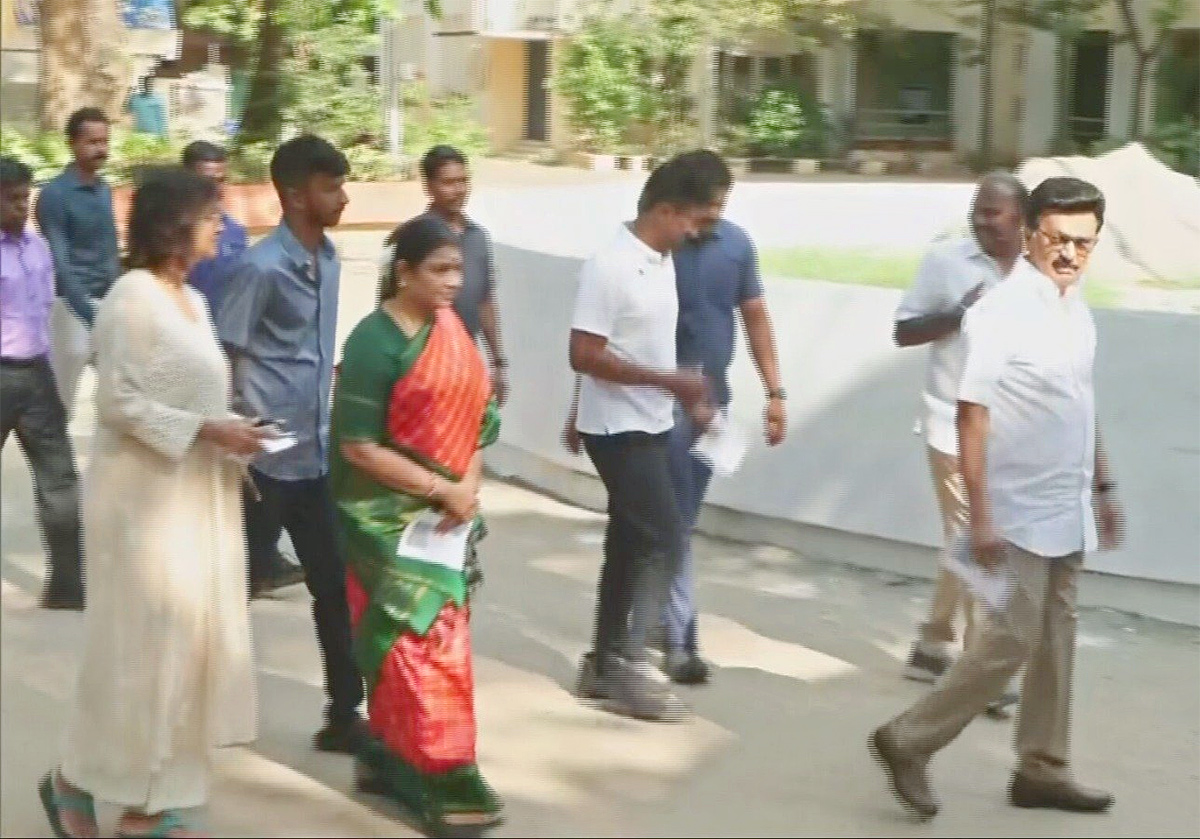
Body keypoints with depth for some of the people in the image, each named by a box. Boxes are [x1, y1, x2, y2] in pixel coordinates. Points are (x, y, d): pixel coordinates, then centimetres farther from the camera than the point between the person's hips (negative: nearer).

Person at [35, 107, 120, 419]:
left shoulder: (104, 189, 10)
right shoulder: (54, 194, -11)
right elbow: (59, 263, -17)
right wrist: (90, 315, -24)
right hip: (73, 306, -7)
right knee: (62, 400, 0)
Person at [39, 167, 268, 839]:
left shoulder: (193, 301, 12)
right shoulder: (133, 297, -13)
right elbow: (120, 403, -18)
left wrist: (231, 437, 2)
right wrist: (206, 431, -20)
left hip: (198, 494, 8)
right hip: (145, 496, -8)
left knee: (189, 640, 9)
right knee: (142, 644, -1)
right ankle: (77, 778, 19)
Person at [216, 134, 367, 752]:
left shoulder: (328, 261, 9)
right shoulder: (263, 267, -15)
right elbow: (223, 360, -14)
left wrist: (328, 427, 16)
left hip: (316, 457, 7)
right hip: (266, 458, -7)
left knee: (336, 586, 7)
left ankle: (343, 715, 15)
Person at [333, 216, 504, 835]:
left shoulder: (452, 332, 6)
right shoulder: (374, 342, -15)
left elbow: (474, 415, 8)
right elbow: (357, 446, -17)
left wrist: (468, 487, -9)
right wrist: (441, 490, -16)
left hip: (447, 517, 7)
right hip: (393, 519, -7)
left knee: (417, 640, 12)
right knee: (419, 643, -5)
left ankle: (390, 757, 23)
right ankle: (441, 780, 1)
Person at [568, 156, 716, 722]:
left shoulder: (662, 262, 8)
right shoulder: (610, 267, -19)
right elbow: (584, 355, -23)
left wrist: (687, 395, 12)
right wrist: (669, 381, -23)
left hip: (649, 425, 9)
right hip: (618, 428, -9)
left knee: (630, 542, 12)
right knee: (662, 538, -10)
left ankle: (604, 664, 21)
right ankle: (625, 663, -1)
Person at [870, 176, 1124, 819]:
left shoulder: (1077, 310, 8)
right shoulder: (1000, 313, -17)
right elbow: (973, 415, -20)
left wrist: (1102, 489, 19)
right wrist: (980, 515, -24)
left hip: (1067, 510, 8)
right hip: (1020, 512, -8)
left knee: (1054, 642, 13)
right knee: (1012, 639, -7)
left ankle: (1041, 768, 24)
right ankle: (909, 741, 5)